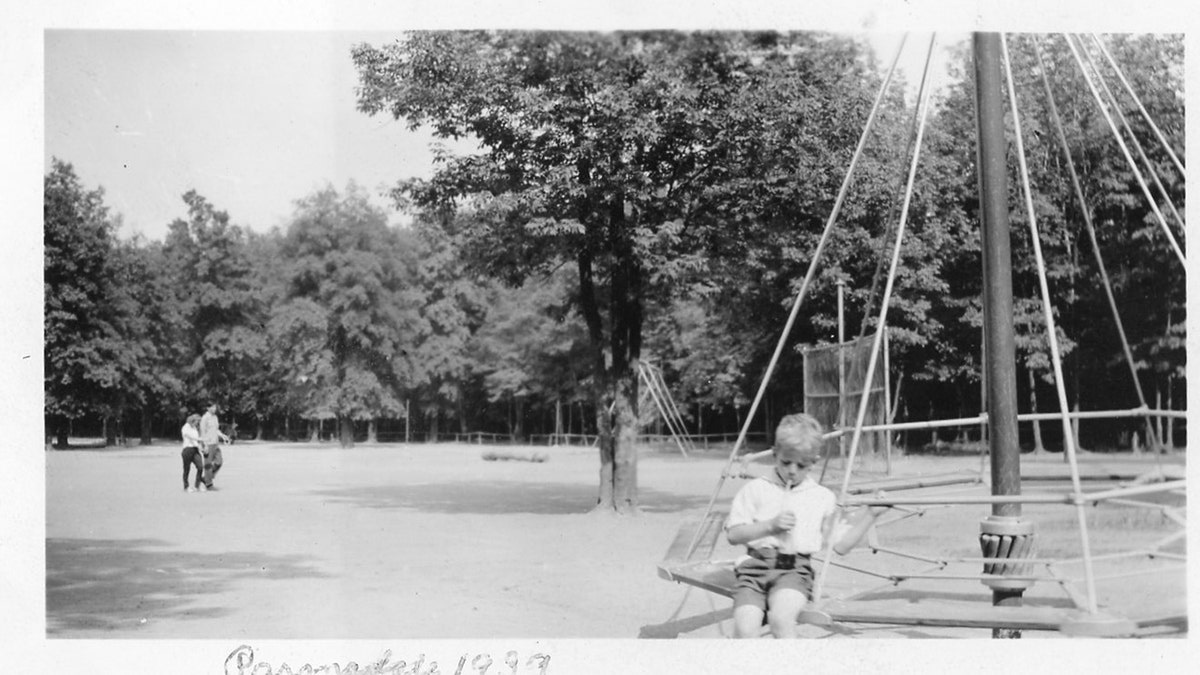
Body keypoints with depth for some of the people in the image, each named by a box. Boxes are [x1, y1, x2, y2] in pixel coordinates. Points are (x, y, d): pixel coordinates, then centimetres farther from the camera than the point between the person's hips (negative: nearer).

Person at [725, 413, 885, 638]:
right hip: (755, 566, 0)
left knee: (781, 618, -34)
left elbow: (841, 544, 16)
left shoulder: (823, 498, 17)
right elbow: (734, 534, 5)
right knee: (745, 628, -26)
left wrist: (870, 514, 9)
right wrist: (770, 525, -7)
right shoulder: (755, 489, 12)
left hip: (794, 568, 0)